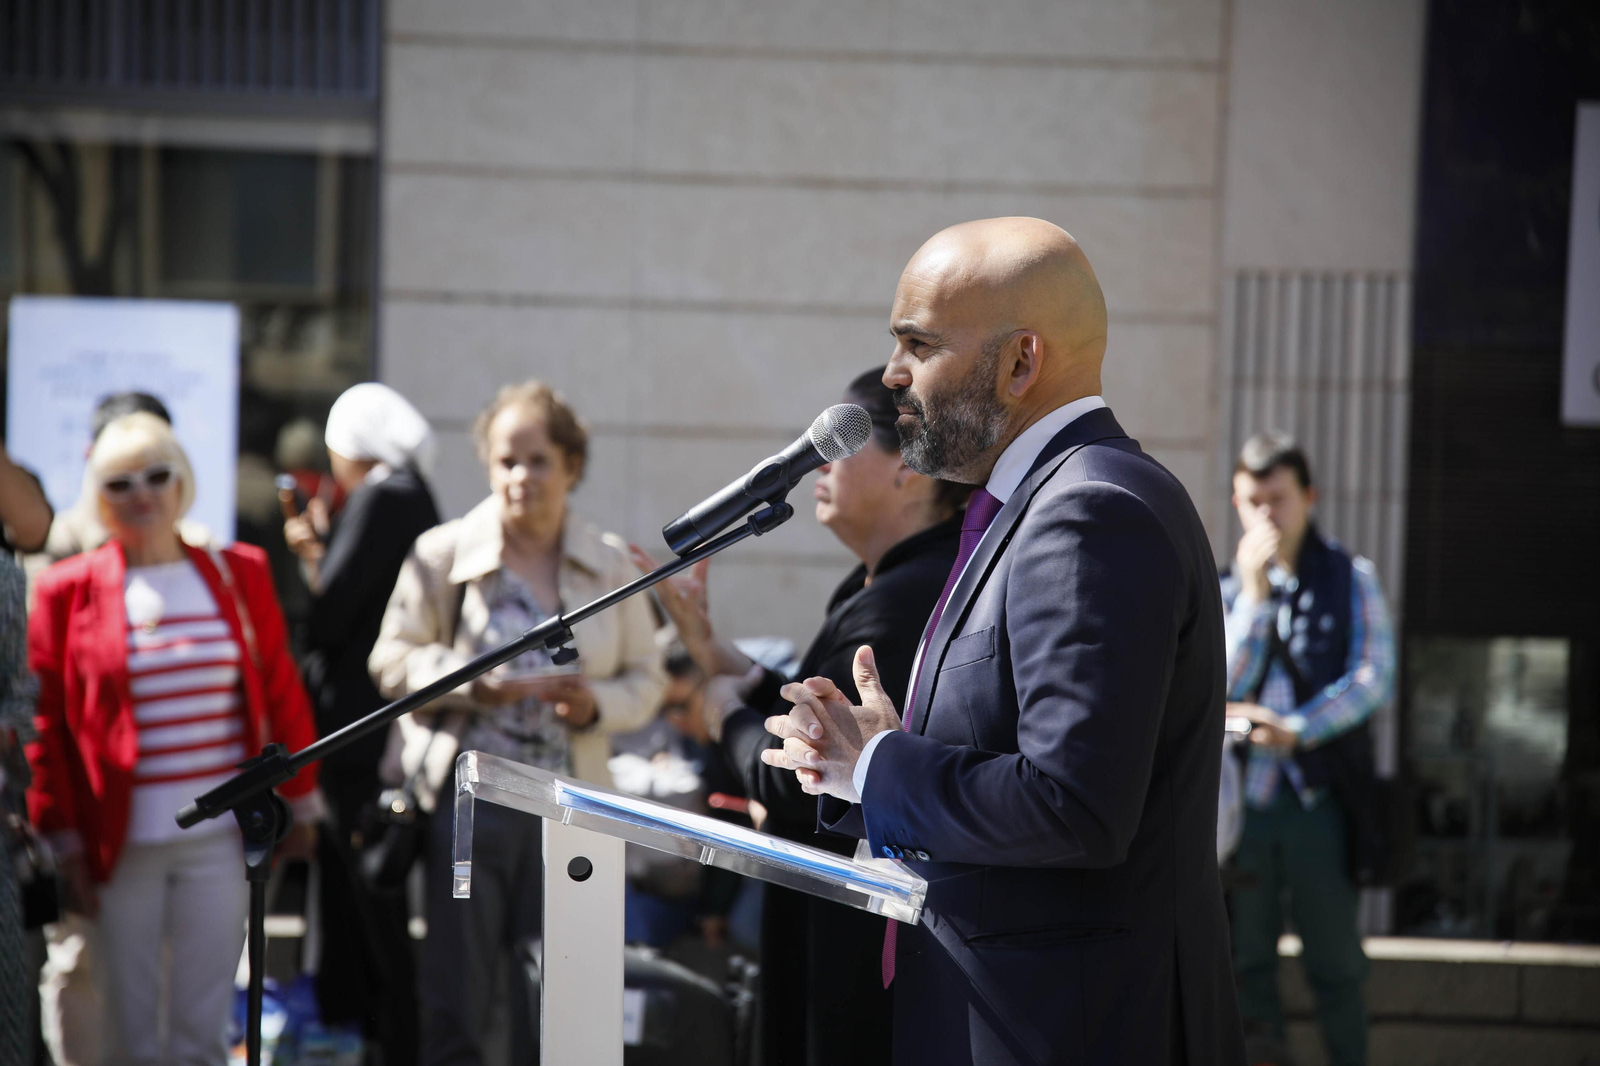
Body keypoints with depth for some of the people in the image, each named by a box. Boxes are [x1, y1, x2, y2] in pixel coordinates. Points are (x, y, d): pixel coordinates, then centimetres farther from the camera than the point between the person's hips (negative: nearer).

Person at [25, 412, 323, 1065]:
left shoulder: (237, 574, 6)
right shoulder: (68, 590, 0)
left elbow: (281, 693, 12)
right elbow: (46, 723, 1)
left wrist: (299, 804, 13)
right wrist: (65, 841, -2)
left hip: (219, 838, 2)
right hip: (122, 841, -1)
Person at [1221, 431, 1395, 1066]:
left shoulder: (1350, 579, 5)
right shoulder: (1223, 586, 9)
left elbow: (1374, 678, -4)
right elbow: (1225, 686, -2)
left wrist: (1296, 729, -13)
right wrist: (1254, 594, -10)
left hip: (1318, 798, -2)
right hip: (1239, 797, 2)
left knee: (1335, 962, 1)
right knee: (1245, 960, 7)